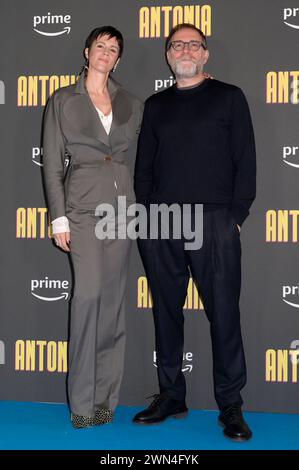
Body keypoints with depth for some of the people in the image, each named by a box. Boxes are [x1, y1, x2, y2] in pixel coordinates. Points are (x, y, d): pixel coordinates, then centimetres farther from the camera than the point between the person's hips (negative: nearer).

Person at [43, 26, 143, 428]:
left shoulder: (131, 104, 14)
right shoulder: (62, 101, 7)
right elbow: (53, 163, 2)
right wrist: (59, 217, -5)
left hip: (122, 206, 3)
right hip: (84, 206, -3)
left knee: (113, 300, 4)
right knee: (89, 293, -16)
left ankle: (105, 396, 12)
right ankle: (82, 400, -7)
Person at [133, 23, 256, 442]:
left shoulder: (228, 97, 8)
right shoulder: (156, 105, 17)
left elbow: (245, 161, 2)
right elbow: (144, 165, 17)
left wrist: (236, 216, -6)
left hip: (214, 222, -3)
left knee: (223, 313, -3)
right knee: (166, 310, 7)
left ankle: (231, 405, 6)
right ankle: (171, 396, 18)